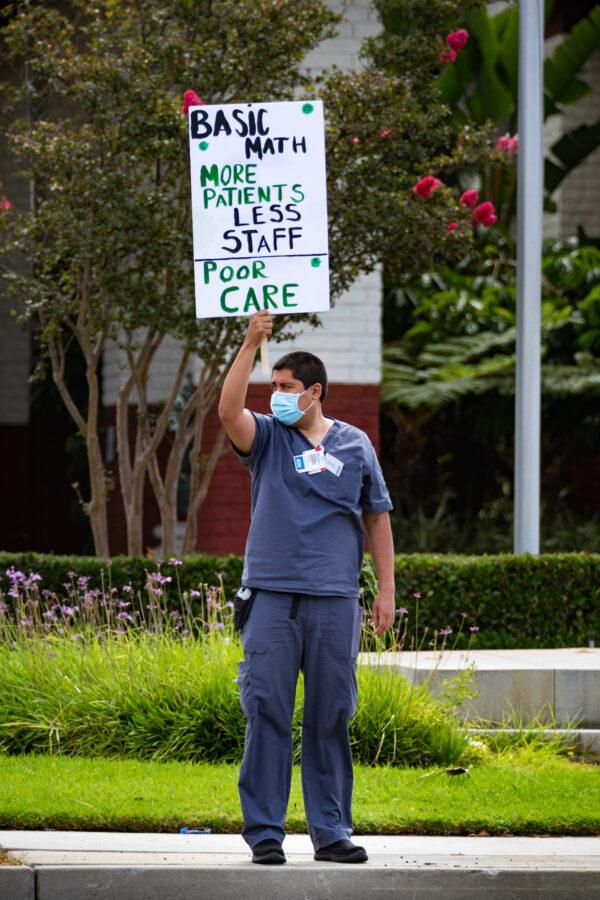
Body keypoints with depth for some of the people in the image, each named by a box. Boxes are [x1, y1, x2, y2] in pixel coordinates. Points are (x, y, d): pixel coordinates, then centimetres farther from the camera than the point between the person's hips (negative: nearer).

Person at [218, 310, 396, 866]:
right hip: (272, 593, -1)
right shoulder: (268, 439, 8)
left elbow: (377, 519, 15)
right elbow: (229, 410, -13)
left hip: (334, 597, 1)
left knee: (330, 718, 4)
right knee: (268, 713, -5)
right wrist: (252, 343, -18)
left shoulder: (354, 445, 11)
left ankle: (331, 831, 9)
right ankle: (264, 830, -2)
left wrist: (387, 591, 9)